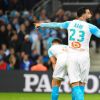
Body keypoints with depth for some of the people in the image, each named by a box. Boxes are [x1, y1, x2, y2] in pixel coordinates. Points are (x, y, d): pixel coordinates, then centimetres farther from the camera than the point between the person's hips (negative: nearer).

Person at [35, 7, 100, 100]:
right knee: (81, 85, 9)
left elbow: (56, 24, 21)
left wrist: (42, 25, 35)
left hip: (72, 57, 2)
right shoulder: (90, 27, -1)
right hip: (84, 57, -2)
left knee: (75, 85, -6)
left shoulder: (70, 23, 9)